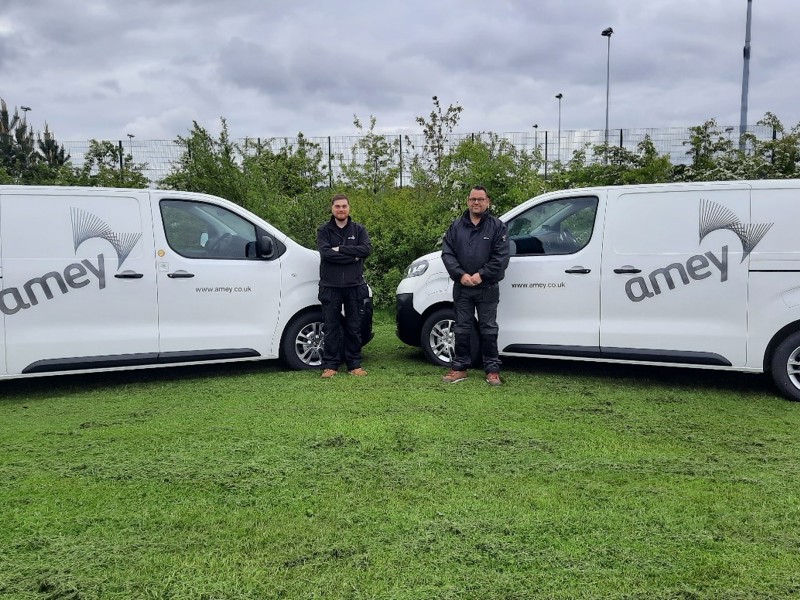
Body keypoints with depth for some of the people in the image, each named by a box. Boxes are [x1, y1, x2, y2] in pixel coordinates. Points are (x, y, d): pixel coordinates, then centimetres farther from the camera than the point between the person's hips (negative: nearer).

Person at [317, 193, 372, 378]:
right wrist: (352, 256, -14)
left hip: (354, 286, 1)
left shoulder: (358, 229, 8)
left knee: (354, 327, 6)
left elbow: (367, 249, -9)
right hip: (330, 286, -1)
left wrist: (340, 249, -14)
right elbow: (325, 253, -13)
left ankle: (354, 364, 15)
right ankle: (330, 365, 9)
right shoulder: (324, 230, 4)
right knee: (331, 328, 2)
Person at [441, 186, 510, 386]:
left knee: (488, 329, 3)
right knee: (462, 329, 9)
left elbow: (501, 257, -9)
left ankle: (492, 370, 11)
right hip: (462, 288, 3)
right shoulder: (456, 226, 7)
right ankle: (460, 368, 18)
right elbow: (447, 253, 1)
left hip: (487, 288, -2)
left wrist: (481, 275, -17)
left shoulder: (497, 226, -1)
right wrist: (461, 274, -13)